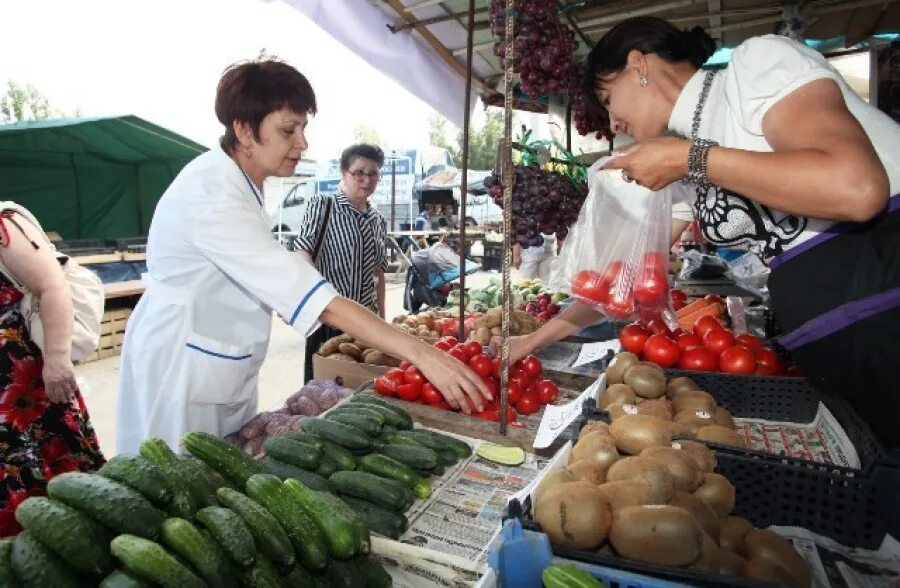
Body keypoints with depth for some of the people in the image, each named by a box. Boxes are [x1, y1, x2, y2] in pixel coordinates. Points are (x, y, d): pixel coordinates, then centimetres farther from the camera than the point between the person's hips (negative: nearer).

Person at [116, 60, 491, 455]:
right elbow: (308, 292, -35)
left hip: (226, 373, 9)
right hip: (180, 372, -9)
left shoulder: (237, 181, 2)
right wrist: (419, 353, -37)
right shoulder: (213, 197, -28)